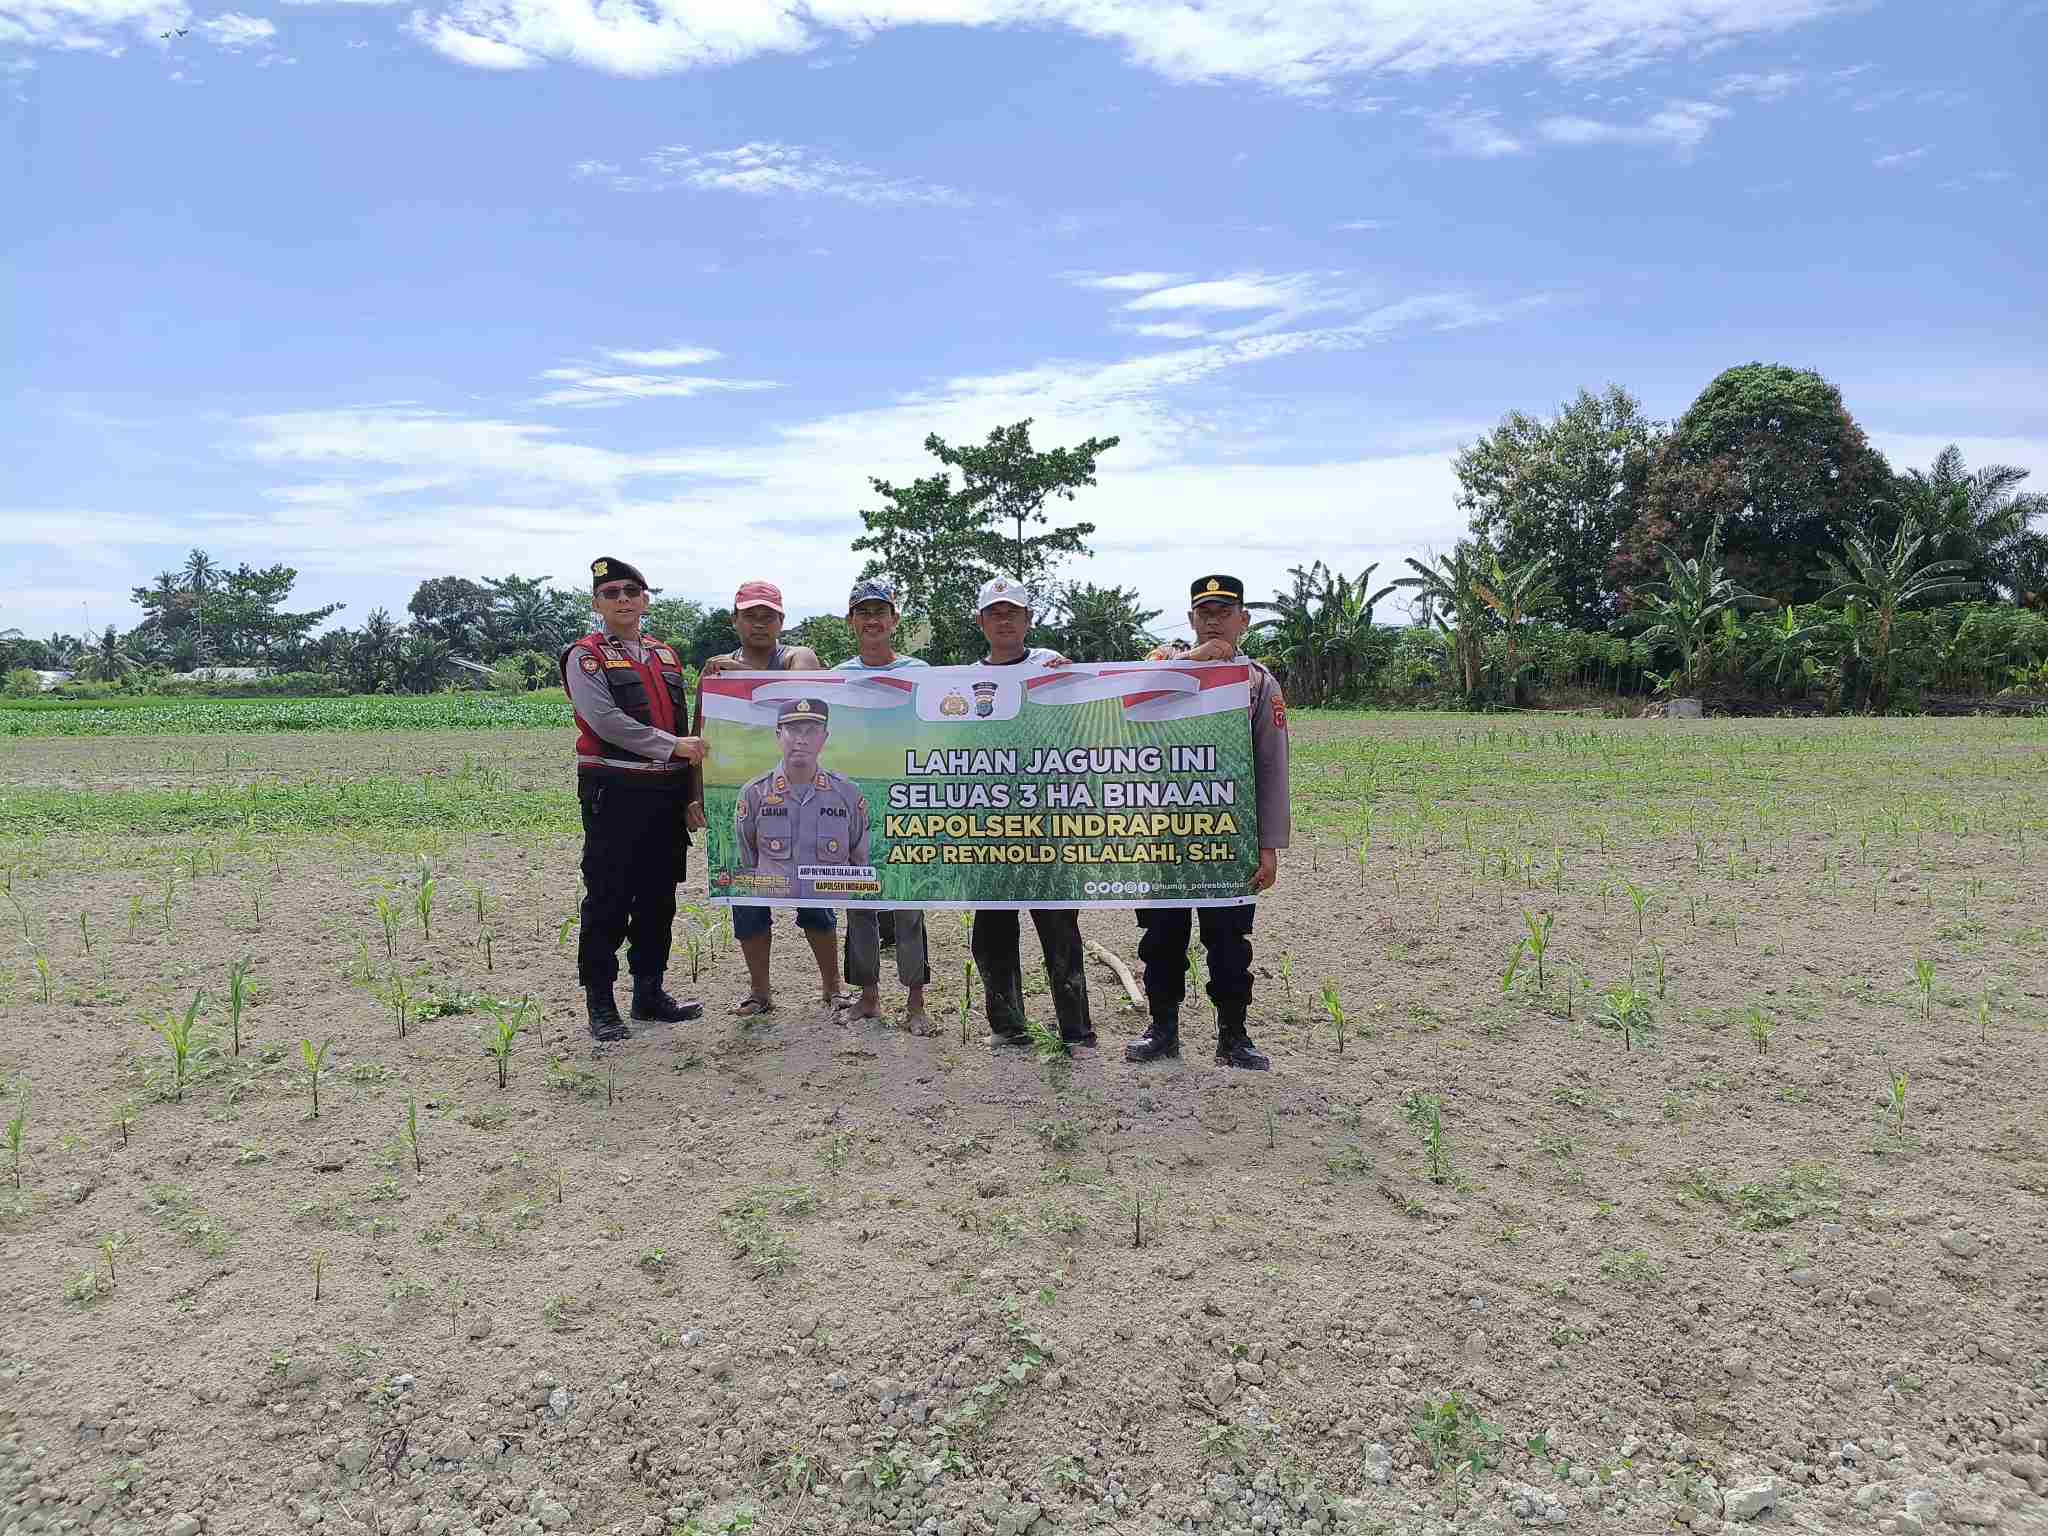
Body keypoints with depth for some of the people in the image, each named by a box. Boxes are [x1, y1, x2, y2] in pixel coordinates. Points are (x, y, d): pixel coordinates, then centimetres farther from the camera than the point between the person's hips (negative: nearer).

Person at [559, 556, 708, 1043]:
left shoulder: (666, 656, 17)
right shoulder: (585, 657, -2)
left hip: (667, 792, 6)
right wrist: (672, 746, -20)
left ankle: (649, 992, 23)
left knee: (659, 897, 12)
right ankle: (600, 1004, 8)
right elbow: (605, 720, -16)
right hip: (614, 792, -6)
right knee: (608, 900, -1)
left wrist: (693, 794, 15)